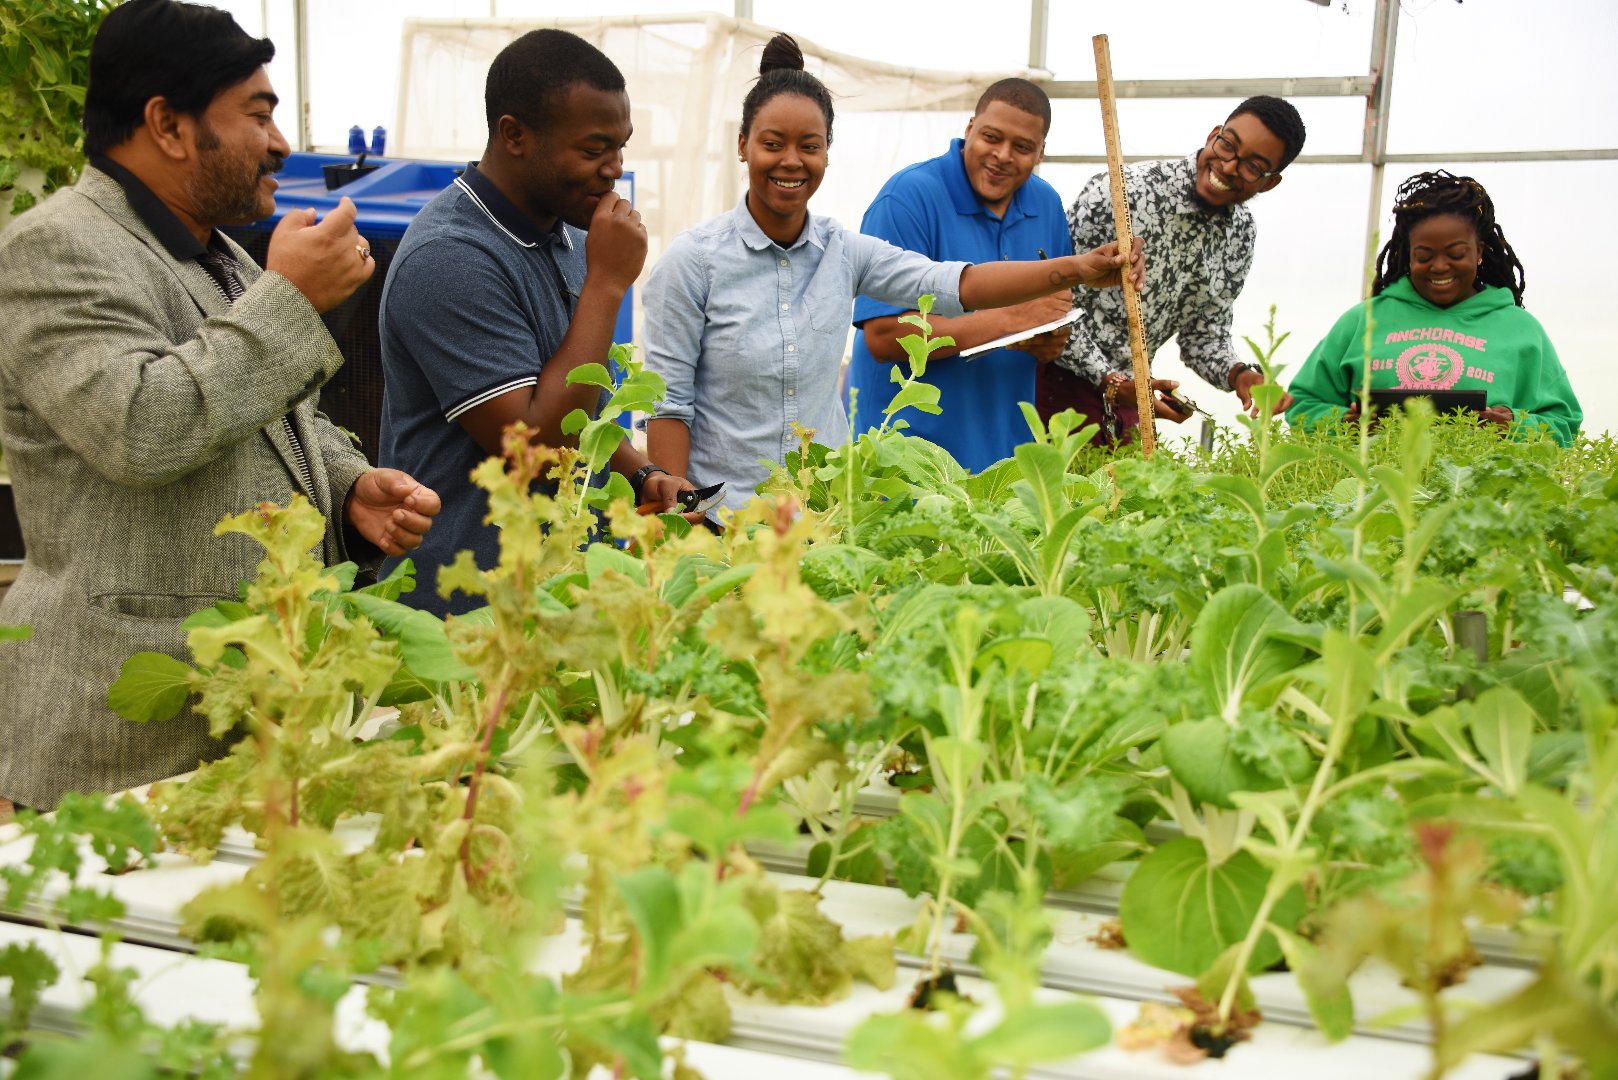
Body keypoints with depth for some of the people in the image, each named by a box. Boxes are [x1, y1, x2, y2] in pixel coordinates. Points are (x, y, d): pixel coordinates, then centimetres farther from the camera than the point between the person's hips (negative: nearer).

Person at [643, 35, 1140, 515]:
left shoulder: (845, 252, 2)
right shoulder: (693, 259, -10)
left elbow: (958, 283, -6)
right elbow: (669, 403, -10)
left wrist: (1074, 268, -17)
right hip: (722, 518, -4)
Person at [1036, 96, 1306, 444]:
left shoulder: (1241, 235, 2)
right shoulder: (1122, 191, -20)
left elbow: (1203, 335, 9)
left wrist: (1239, 375, -12)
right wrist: (1110, 380, -23)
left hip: (1124, 393, 6)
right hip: (1058, 385, -6)